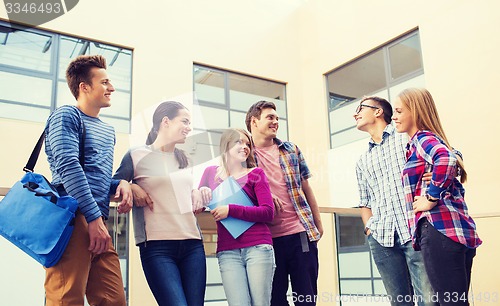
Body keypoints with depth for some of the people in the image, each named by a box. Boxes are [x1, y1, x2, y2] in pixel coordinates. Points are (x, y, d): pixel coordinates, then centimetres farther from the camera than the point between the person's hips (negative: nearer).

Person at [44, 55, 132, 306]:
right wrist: (94, 217, -17)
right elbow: (69, 167, -12)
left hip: (97, 221, 8)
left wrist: (120, 184, 6)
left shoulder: (108, 131, 26)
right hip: (72, 218, -8)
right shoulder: (66, 116, 2)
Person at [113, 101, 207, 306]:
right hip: (157, 247, -6)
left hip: (193, 244, 6)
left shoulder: (183, 159, 18)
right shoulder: (137, 156, 0)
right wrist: (130, 188, -11)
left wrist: (196, 192, 12)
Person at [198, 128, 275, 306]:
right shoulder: (211, 173, 13)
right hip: (227, 252, 1)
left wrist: (230, 210, -12)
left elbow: (268, 212, -4)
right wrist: (202, 191, -1)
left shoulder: (255, 173, 6)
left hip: (258, 247, -1)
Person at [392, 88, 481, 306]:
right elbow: (455, 187, 26)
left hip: (439, 229, -10)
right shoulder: (429, 140, 24)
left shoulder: (422, 138, -4)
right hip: (455, 229, 10)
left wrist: (432, 198, -19)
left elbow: (446, 159, -28)